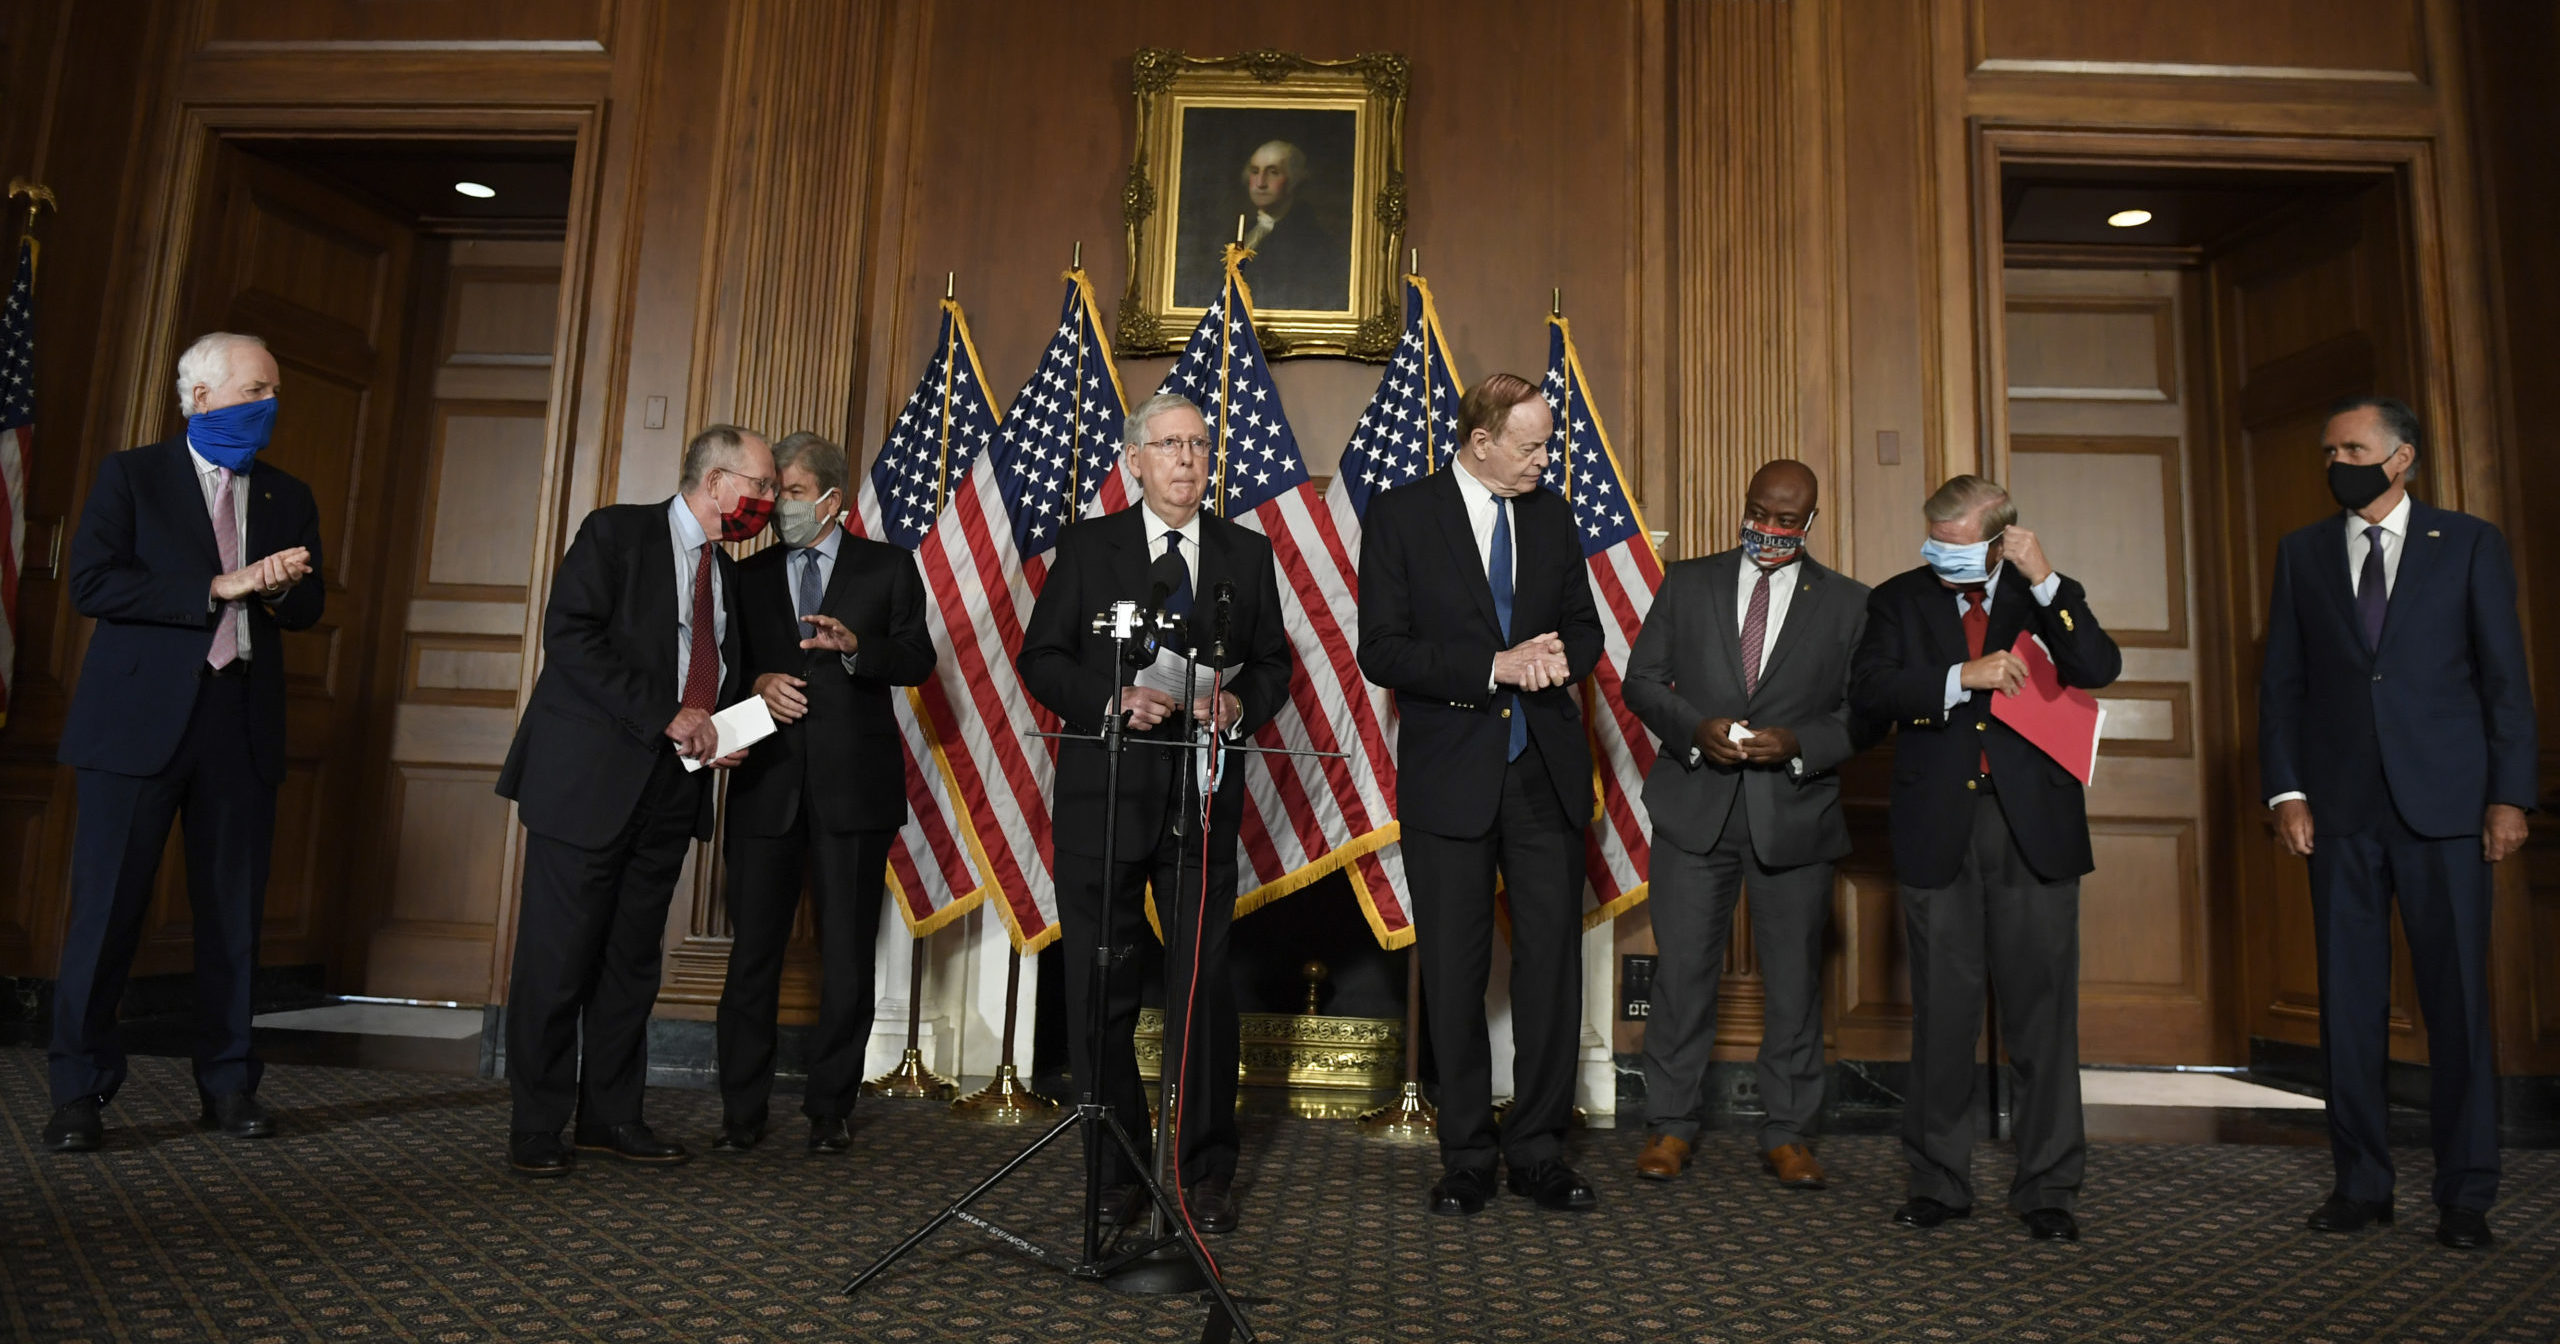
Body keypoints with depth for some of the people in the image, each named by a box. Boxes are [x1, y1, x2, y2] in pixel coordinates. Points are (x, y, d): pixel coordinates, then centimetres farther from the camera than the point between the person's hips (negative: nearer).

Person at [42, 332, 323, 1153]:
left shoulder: (287, 497, 16)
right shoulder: (131, 476, 5)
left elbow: (308, 608, 13)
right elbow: (91, 583, -8)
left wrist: (277, 587, -9)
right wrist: (218, 587, -14)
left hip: (243, 723, 3)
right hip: (141, 718, -3)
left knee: (234, 912, 5)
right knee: (107, 906, -1)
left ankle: (228, 1085, 14)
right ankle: (80, 1091, 10)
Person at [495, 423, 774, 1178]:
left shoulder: (727, 573, 17)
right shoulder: (616, 533, -3)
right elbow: (570, 636, -15)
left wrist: (722, 733, 2)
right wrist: (666, 716, -19)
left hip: (670, 790, 6)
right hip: (589, 777, -6)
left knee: (632, 960, 11)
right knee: (558, 956, 0)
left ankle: (611, 1115, 20)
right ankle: (537, 1127, 12)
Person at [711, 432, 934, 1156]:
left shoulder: (887, 567, 8)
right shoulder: (750, 575, 16)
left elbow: (917, 659, 0)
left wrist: (854, 645, -18)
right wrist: (759, 681, -8)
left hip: (854, 783, -2)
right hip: (768, 783, 2)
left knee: (847, 954, 3)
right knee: (754, 948, 2)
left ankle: (830, 1109, 15)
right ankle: (741, 1109, 14)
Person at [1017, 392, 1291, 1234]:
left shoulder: (1247, 554, 11)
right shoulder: (1087, 547, 6)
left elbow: (1274, 663, 12)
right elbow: (1041, 659, 3)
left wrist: (1240, 704, -9)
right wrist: (1112, 701, -14)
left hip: (1205, 795, 1)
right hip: (1103, 791, -1)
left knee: (1204, 985, 3)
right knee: (1101, 990, 4)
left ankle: (1207, 1172, 17)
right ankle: (1117, 1172, 18)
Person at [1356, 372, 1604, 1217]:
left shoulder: (1553, 515, 11)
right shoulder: (1401, 516, -3)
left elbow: (1585, 628, 17)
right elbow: (1381, 650, -9)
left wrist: (1559, 656, -7)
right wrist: (1495, 665, -17)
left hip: (1546, 773, 4)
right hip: (1450, 775, -3)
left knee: (1553, 963, 5)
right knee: (1455, 972, 5)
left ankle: (1539, 1151, 19)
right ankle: (1468, 1157, 20)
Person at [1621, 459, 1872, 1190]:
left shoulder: (1847, 603, 6)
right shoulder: (1687, 582, 8)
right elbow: (1642, 680, 6)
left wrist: (1797, 744, -15)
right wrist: (1694, 730, -12)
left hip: (1794, 813, 0)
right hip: (1694, 807, 0)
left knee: (1795, 979, 7)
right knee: (1682, 971, 3)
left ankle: (1787, 1136, 21)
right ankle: (1670, 1126, 16)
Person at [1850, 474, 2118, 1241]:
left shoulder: (2049, 598, 9)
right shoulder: (1901, 600, 8)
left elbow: (2100, 669, -9)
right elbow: (1867, 691, -7)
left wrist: (2044, 581, -14)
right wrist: (1963, 677, -16)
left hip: (2035, 826, 0)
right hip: (1938, 826, 0)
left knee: (2043, 1007, 3)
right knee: (1942, 1011, 5)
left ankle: (2048, 1188, 15)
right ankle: (1938, 1180, 17)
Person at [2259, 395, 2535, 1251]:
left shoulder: (2468, 544, 6)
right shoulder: (2302, 553, 11)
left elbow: (2504, 676, 2)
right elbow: (2281, 681, 8)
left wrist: (2509, 794, -6)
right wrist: (2284, 790, -1)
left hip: (2443, 804, -2)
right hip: (2339, 809, 2)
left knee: (2457, 997, 2)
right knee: (2349, 999, 5)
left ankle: (2465, 1194, 12)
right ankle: (2361, 1183, 15)